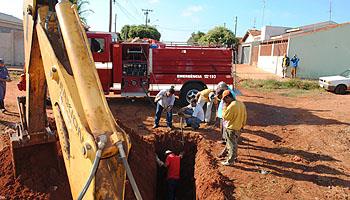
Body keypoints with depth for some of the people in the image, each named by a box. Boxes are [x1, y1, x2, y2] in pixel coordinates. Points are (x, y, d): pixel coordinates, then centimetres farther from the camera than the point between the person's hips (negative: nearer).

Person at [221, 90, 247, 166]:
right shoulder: (241, 104, 2)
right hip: (239, 128, 8)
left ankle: (230, 161, 15)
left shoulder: (231, 106, -25)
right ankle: (234, 156, 39)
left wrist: (225, 107, -13)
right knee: (234, 143, 24)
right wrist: (242, 125, 20)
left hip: (231, 129, -8)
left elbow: (225, 117, -18)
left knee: (232, 145, 4)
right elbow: (245, 116, 10)